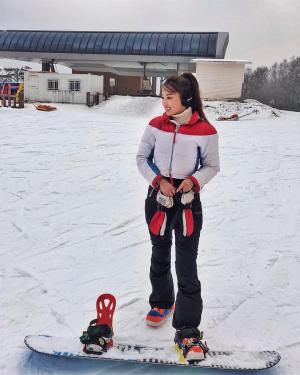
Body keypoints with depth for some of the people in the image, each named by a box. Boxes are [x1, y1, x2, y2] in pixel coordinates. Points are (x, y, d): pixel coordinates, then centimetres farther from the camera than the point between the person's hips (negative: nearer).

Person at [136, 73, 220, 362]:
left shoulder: (205, 130, -10)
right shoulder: (155, 125, -2)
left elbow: (212, 166, -1)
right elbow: (142, 158, 3)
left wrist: (193, 180, -19)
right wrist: (159, 180, -13)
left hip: (189, 201, -3)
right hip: (158, 197, 3)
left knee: (187, 267, -4)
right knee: (160, 256, 18)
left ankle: (188, 332, 6)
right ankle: (162, 302, 43)